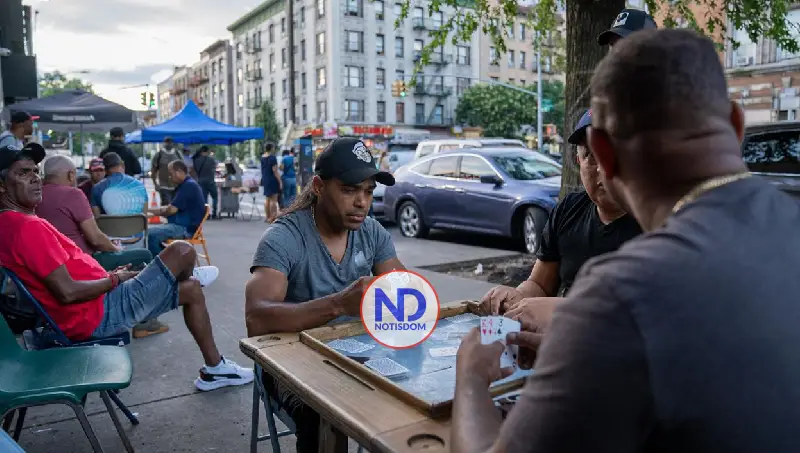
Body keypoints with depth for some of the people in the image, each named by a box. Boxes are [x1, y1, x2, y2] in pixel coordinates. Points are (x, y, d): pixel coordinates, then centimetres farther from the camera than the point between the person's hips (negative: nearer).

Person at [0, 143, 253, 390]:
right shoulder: (28, 226, -25)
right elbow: (67, 292, -29)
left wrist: (109, 275, 12)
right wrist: (116, 279, -11)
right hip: (99, 314, -12)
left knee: (192, 290, 20)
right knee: (183, 251, -6)